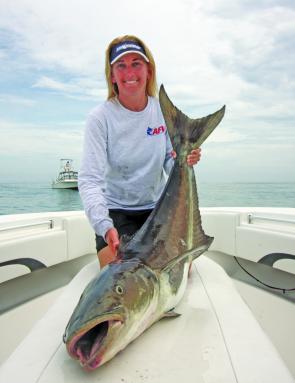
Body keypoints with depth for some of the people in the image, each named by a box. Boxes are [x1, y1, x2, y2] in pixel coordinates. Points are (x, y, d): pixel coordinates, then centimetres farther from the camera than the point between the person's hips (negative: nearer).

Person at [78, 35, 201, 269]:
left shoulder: (164, 111, -4)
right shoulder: (100, 117, -14)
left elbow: (170, 164, -1)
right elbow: (89, 179, -21)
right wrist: (105, 227, -36)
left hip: (157, 207, 3)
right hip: (116, 211, -2)